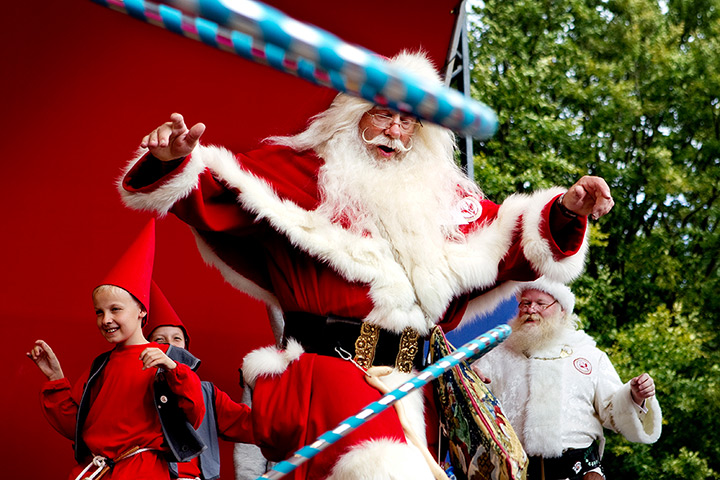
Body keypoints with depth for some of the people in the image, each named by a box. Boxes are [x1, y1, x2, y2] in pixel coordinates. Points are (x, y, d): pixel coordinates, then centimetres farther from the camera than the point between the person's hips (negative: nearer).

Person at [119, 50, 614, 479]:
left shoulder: (443, 196, 21)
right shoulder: (300, 171, 8)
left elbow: (512, 243, 20)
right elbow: (218, 195, 0)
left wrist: (563, 213, 2)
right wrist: (171, 164, -20)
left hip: (410, 384, 6)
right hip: (326, 365, -6)